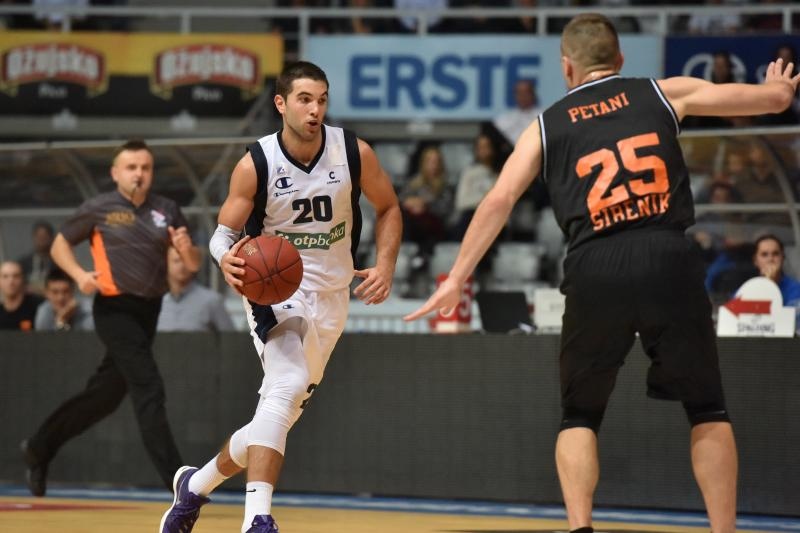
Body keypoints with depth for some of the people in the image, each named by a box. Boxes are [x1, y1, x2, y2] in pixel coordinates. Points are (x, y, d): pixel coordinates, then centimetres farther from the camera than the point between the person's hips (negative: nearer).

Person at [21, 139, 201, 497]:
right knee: (149, 390, -15)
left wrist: (186, 249, -16)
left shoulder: (167, 211, 7)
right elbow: (60, 244, 9)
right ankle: (176, 479, -17)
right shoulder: (99, 209, -1)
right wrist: (79, 274, -10)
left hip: (149, 311, 5)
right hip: (116, 309, -5)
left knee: (106, 394, 14)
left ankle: (40, 448, 32)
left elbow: (193, 265, 8)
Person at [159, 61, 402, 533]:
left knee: (279, 415, 10)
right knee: (288, 384, -31)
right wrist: (228, 258, -27)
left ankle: (197, 484, 34)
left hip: (331, 296, 5)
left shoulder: (354, 153, -6)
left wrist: (385, 267, -7)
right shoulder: (256, 165, -13)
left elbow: (388, 208, 9)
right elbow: (224, 231, -3)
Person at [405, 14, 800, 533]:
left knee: (580, 416, 18)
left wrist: (457, 278, 8)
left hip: (595, 268, 1)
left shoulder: (547, 125, 16)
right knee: (707, 410, 13)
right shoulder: (664, 94, 15)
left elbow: (499, 200, 5)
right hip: (669, 258, -1)